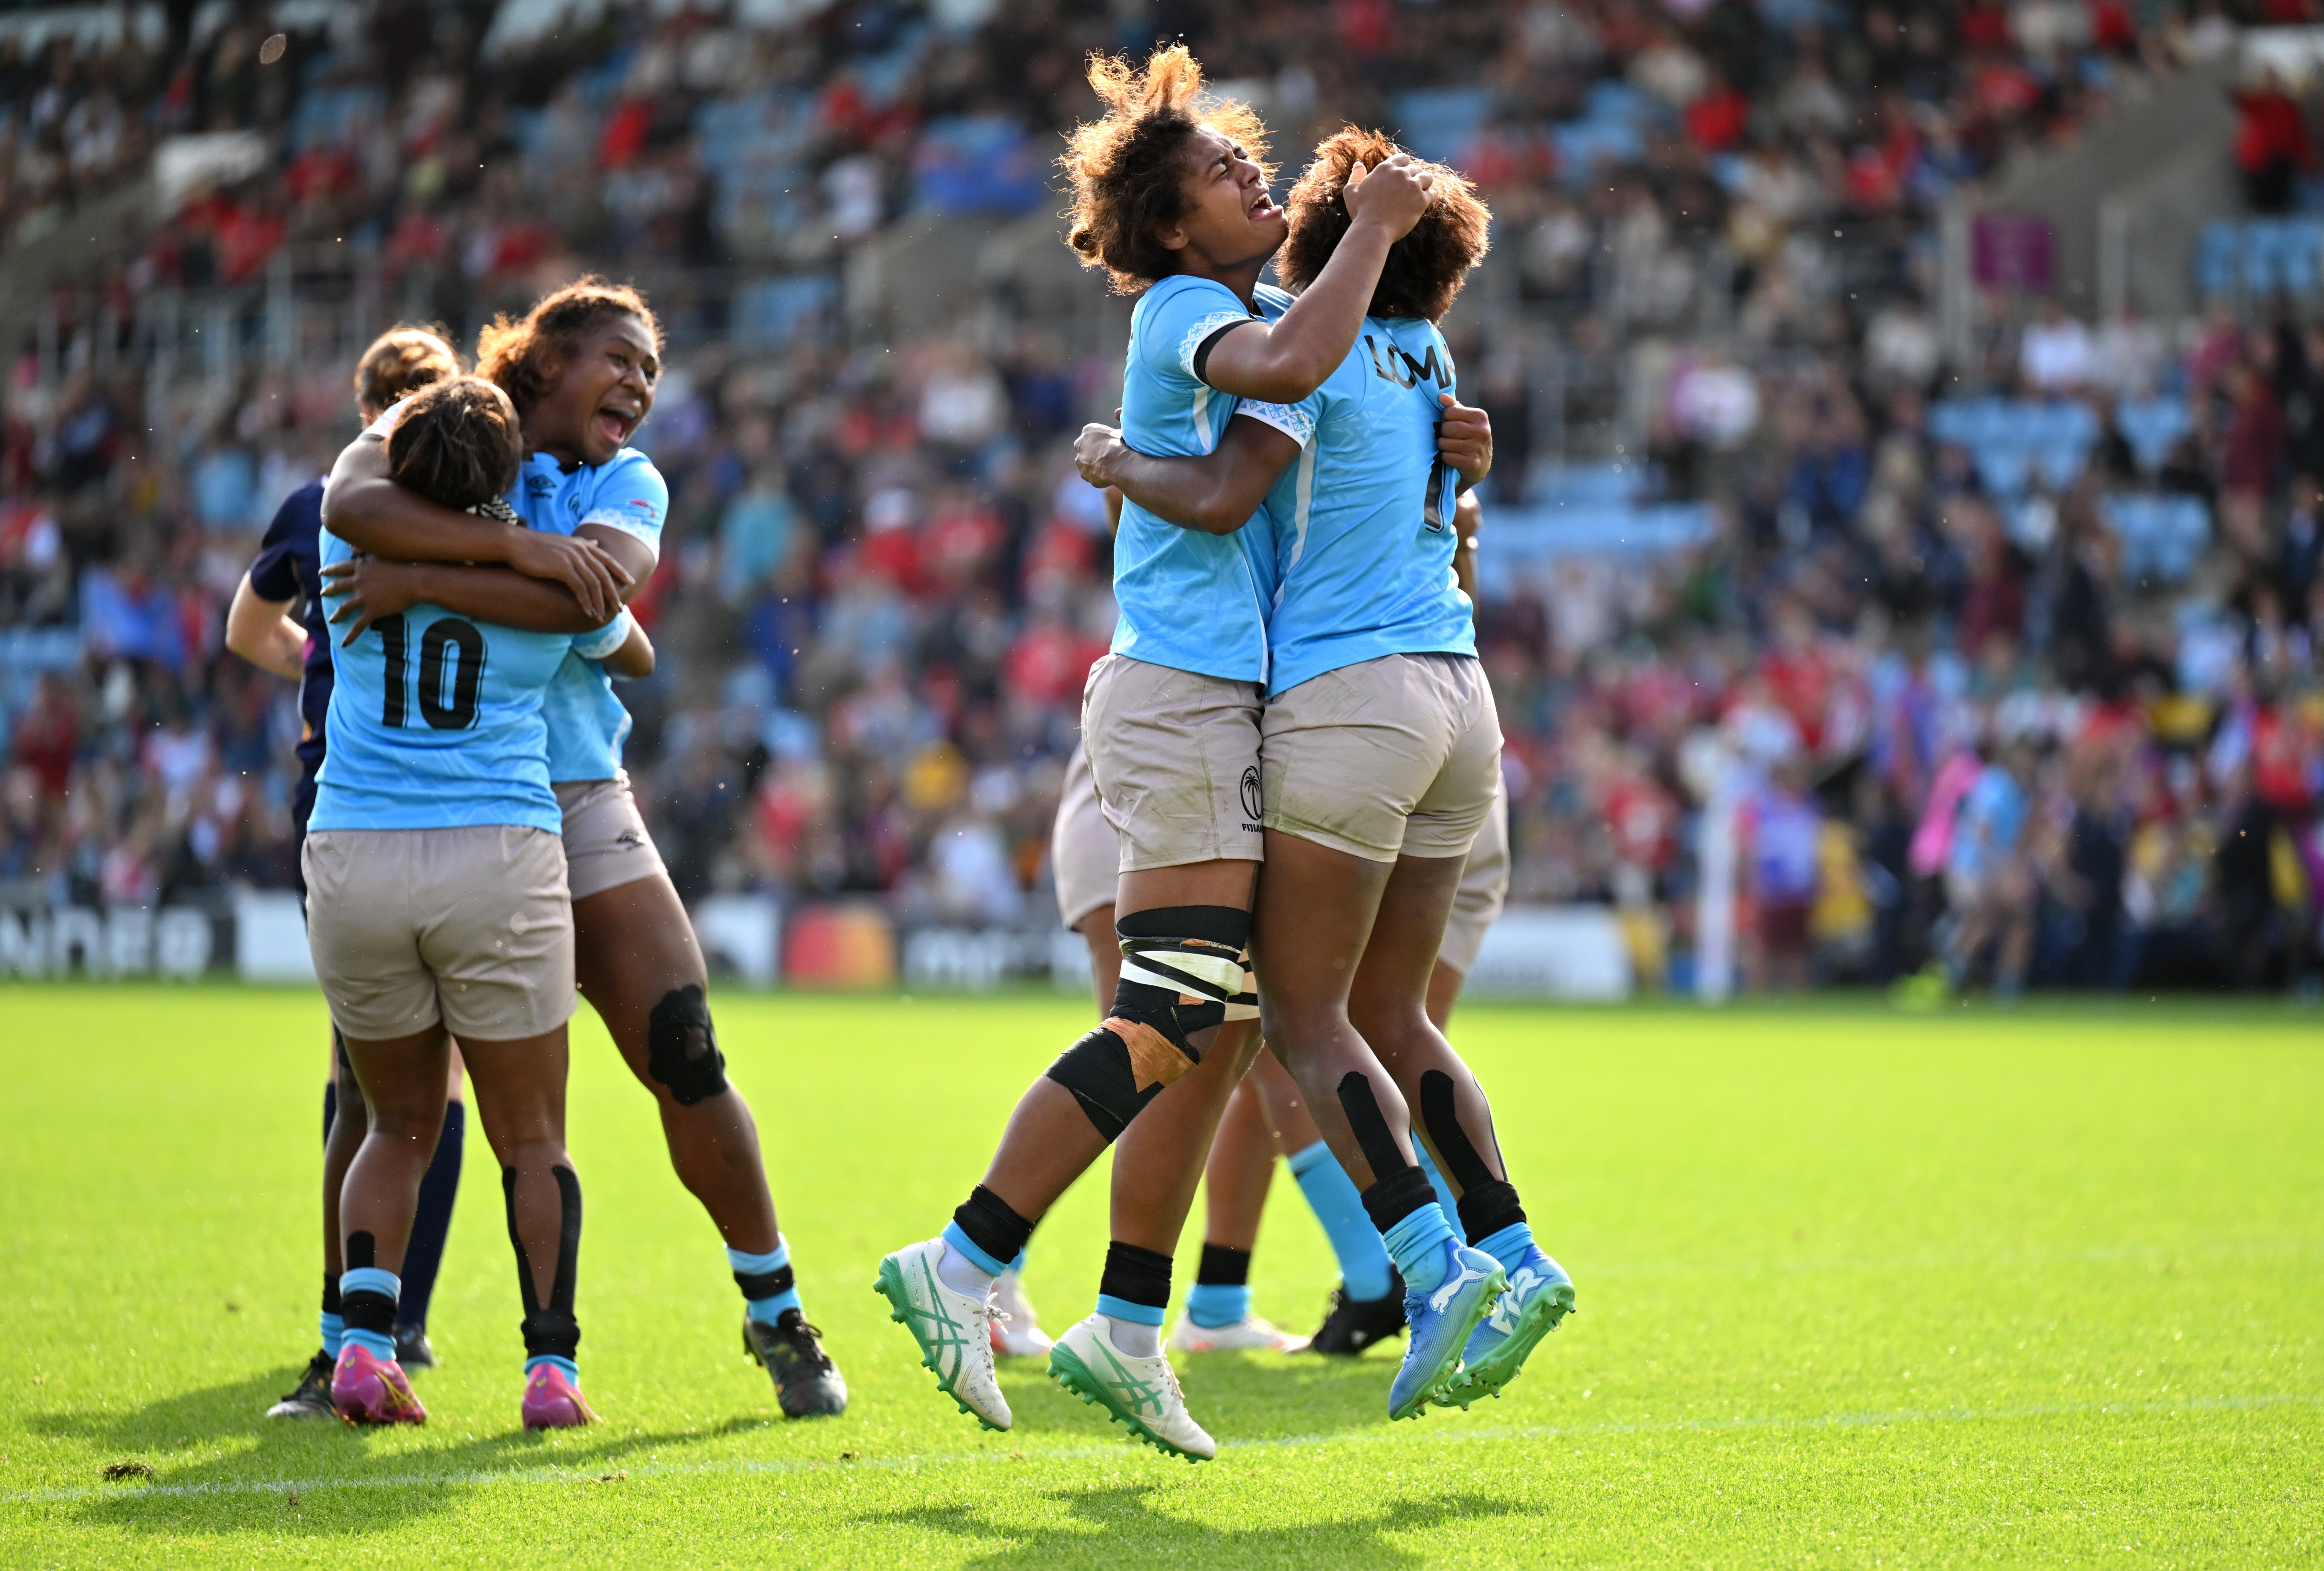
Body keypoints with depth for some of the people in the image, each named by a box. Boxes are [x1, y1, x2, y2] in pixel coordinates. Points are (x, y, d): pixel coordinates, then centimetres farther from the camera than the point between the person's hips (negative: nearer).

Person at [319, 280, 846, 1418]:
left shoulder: (627, 484, 9)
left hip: (577, 804, 2)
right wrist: (529, 549, -26)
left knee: (686, 1057, -6)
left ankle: (776, 1314, 7)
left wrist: (424, 581, -19)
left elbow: (593, 596, -13)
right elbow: (362, 508, -21)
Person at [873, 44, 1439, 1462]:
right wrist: (1369, 227, -20)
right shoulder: (1186, 312, -10)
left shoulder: (1270, 311, 19)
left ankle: (1127, 1332, 11)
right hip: (1182, 693, -10)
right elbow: (1288, 369, -31)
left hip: (1227, 702, 10)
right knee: (1172, 1024, -14)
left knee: (1215, 1034, 8)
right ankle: (966, 1266, -12)